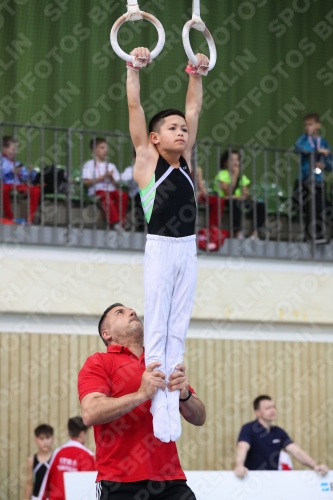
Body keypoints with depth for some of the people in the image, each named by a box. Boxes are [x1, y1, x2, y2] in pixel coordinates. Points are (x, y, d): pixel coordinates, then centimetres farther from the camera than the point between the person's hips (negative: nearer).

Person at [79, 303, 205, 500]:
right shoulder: (99, 363, 4)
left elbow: (199, 418, 11)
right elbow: (90, 413, -12)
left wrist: (184, 395, -11)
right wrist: (141, 394, -22)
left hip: (170, 481, 4)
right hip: (120, 483, -4)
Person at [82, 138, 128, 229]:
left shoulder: (111, 166, 24)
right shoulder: (89, 165, 9)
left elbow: (117, 184, 16)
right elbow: (87, 182, -6)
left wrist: (111, 178, -6)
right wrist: (103, 177, -9)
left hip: (111, 190, 5)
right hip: (97, 191, -5)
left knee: (123, 195, -29)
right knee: (106, 196, -39)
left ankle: (121, 221, -33)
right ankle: (115, 222, -46)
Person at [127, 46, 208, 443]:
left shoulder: (185, 158, 12)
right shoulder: (146, 157, 0)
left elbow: (193, 109, 18)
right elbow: (134, 105, -2)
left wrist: (196, 74, 18)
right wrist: (133, 67, -3)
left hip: (187, 249, 5)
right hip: (160, 248, -5)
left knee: (178, 329, 4)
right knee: (156, 328, -3)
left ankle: (172, 398, 5)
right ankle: (157, 405, -3)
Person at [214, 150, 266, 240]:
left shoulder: (242, 176, 13)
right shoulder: (222, 174, -5)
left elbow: (246, 194, 6)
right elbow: (228, 193, -16)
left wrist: (240, 197, -17)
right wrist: (234, 176, -14)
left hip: (240, 200, 6)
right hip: (226, 202, -6)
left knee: (260, 205, -17)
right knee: (235, 204, -40)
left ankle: (256, 232, -22)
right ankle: (238, 232, -38)